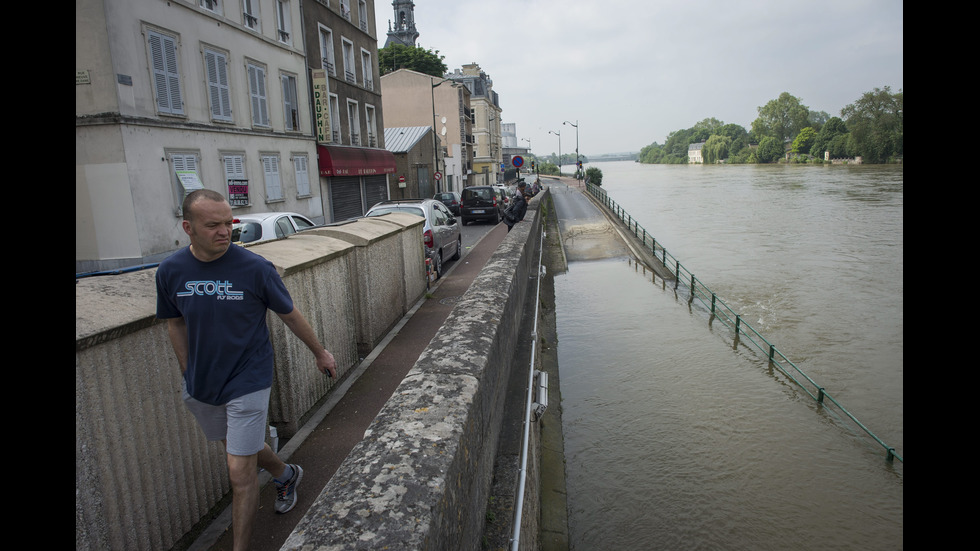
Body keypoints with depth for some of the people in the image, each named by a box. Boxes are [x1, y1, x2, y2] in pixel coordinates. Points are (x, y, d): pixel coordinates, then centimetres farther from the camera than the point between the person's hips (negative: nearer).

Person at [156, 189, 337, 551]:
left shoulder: (255, 268, -18)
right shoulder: (170, 271, -8)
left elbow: (290, 315, -6)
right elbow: (175, 324, 7)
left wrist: (320, 353, 4)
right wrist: (189, 374, 9)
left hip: (247, 383, -5)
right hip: (201, 386, 5)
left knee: (240, 473, -1)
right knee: (242, 446, 25)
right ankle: (286, 476, 55)